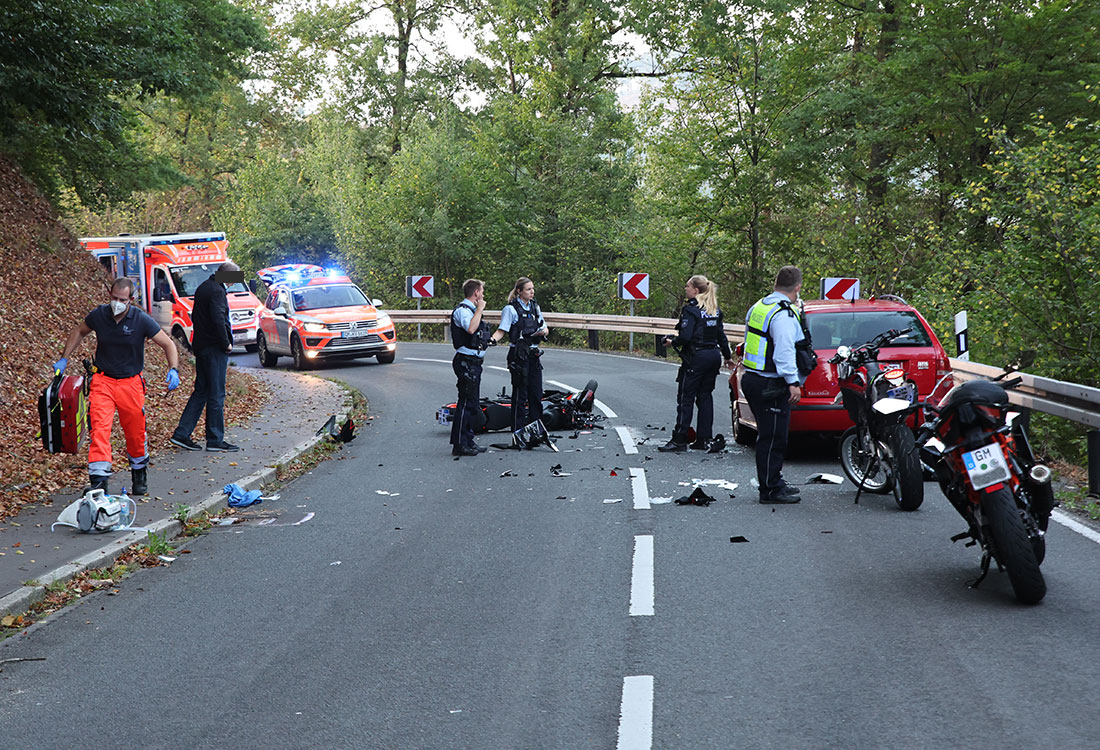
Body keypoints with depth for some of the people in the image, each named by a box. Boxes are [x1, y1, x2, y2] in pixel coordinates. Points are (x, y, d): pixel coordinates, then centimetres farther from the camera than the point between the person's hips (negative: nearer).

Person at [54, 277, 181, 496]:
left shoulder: (141, 320, -12)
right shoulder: (98, 315, -5)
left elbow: (168, 344, -5)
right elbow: (79, 332, 17)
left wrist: (173, 369, -21)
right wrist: (64, 359, 11)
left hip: (131, 383, -1)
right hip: (102, 381, 1)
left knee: (136, 433, 8)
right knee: (99, 428, -16)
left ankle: (139, 474, 34)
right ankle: (98, 480, -18)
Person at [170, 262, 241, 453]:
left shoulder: (203, 288, 14)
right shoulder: (217, 291, -17)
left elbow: (195, 316, 21)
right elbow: (218, 320, -26)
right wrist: (226, 343, -15)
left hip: (201, 346, 9)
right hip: (215, 349, -9)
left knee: (201, 392, 13)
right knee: (216, 395, -2)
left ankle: (181, 434, 10)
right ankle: (215, 440, 3)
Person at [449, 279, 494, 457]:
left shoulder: (470, 310, 20)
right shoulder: (462, 310, -13)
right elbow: (470, 328, -32)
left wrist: (487, 340, 19)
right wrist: (479, 309, -21)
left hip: (474, 362, 11)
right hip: (466, 362, -11)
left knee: (472, 402, 14)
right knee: (466, 402, -10)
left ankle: (468, 441, 20)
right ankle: (459, 445, -8)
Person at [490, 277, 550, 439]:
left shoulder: (535, 307, 13)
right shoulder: (511, 309, -6)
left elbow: (545, 329, 18)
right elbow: (501, 330, -10)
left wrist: (543, 331, -5)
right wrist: (490, 340, -29)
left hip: (534, 355, 6)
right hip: (519, 356, -6)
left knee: (536, 393, 8)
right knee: (520, 393, -5)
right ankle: (518, 431, -1)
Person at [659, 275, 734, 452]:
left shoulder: (691, 309, -13)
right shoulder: (715, 311, 11)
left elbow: (685, 336, -20)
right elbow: (721, 336, 16)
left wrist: (672, 342, -2)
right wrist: (727, 356, 26)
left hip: (696, 358, -8)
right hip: (714, 356, 8)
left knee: (685, 398, -3)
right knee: (705, 396, 11)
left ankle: (679, 440, -3)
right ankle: (704, 439, 11)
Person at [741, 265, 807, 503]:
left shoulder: (757, 307, 13)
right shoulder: (784, 314, -17)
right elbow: (784, 352, -23)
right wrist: (793, 382, -24)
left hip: (752, 377, 10)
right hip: (771, 385, -10)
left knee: (768, 436, 18)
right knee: (773, 438, -3)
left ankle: (774, 482, 27)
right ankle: (770, 490, 1)